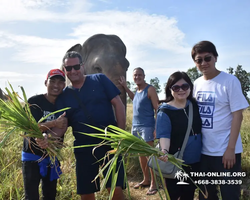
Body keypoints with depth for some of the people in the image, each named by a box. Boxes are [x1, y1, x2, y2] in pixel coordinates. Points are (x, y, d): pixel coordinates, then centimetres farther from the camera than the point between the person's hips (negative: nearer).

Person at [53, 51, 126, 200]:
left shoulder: (99, 80, 0)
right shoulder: (63, 96, 8)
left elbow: (118, 104, -3)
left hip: (109, 143, -3)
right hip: (83, 147, 3)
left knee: (116, 188, -10)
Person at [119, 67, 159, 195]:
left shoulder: (150, 89, -9)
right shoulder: (137, 90, 13)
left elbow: (157, 109, -13)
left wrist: (157, 127, -21)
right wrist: (125, 87, 29)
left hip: (147, 127, -8)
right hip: (135, 126, 8)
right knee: (141, 154, 14)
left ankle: (153, 183, 5)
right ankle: (146, 180, 26)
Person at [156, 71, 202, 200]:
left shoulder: (195, 106, 3)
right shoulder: (165, 111, -13)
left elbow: (199, 129, 14)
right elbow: (164, 135, -21)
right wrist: (164, 151, -40)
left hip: (195, 161, 5)